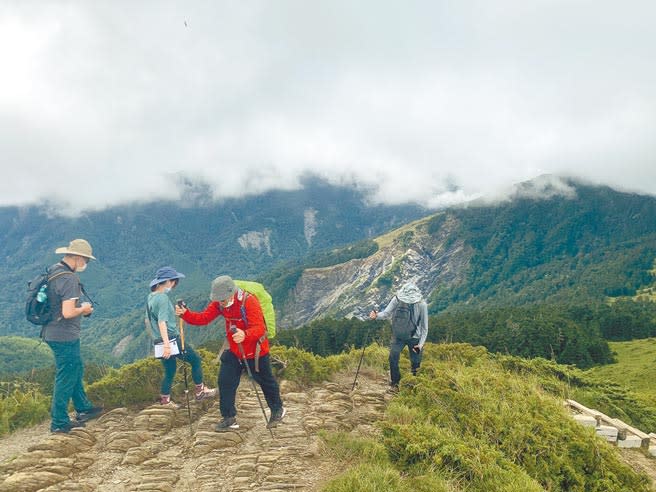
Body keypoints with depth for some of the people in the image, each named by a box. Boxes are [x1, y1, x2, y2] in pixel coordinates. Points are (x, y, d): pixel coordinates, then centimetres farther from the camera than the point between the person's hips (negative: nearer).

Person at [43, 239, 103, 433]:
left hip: (52, 333, 10)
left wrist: (78, 307, 12)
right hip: (65, 336, -10)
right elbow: (68, 313, -29)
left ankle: (83, 409, 38)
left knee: (76, 370, 23)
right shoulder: (70, 278, -23)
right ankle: (59, 423, 13)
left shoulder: (53, 271, 8)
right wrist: (83, 309, -10)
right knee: (66, 378, 2)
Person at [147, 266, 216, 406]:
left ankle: (165, 400, 23)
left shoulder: (150, 297, 10)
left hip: (161, 341, 9)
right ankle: (200, 391, 14)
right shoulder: (163, 298, -18)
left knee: (170, 370, 18)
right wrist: (167, 344, -32)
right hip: (172, 339, -9)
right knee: (195, 360, 6)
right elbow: (162, 322, -26)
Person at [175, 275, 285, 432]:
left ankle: (277, 410, 38)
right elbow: (203, 318, -12)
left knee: (266, 381, 13)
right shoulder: (219, 303, -9)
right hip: (234, 351, 5)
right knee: (225, 381, -1)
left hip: (256, 351, -5)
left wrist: (245, 335, -58)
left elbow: (259, 328, -38)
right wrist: (185, 314, -29)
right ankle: (229, 418, 15)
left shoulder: (249, 301, -29)